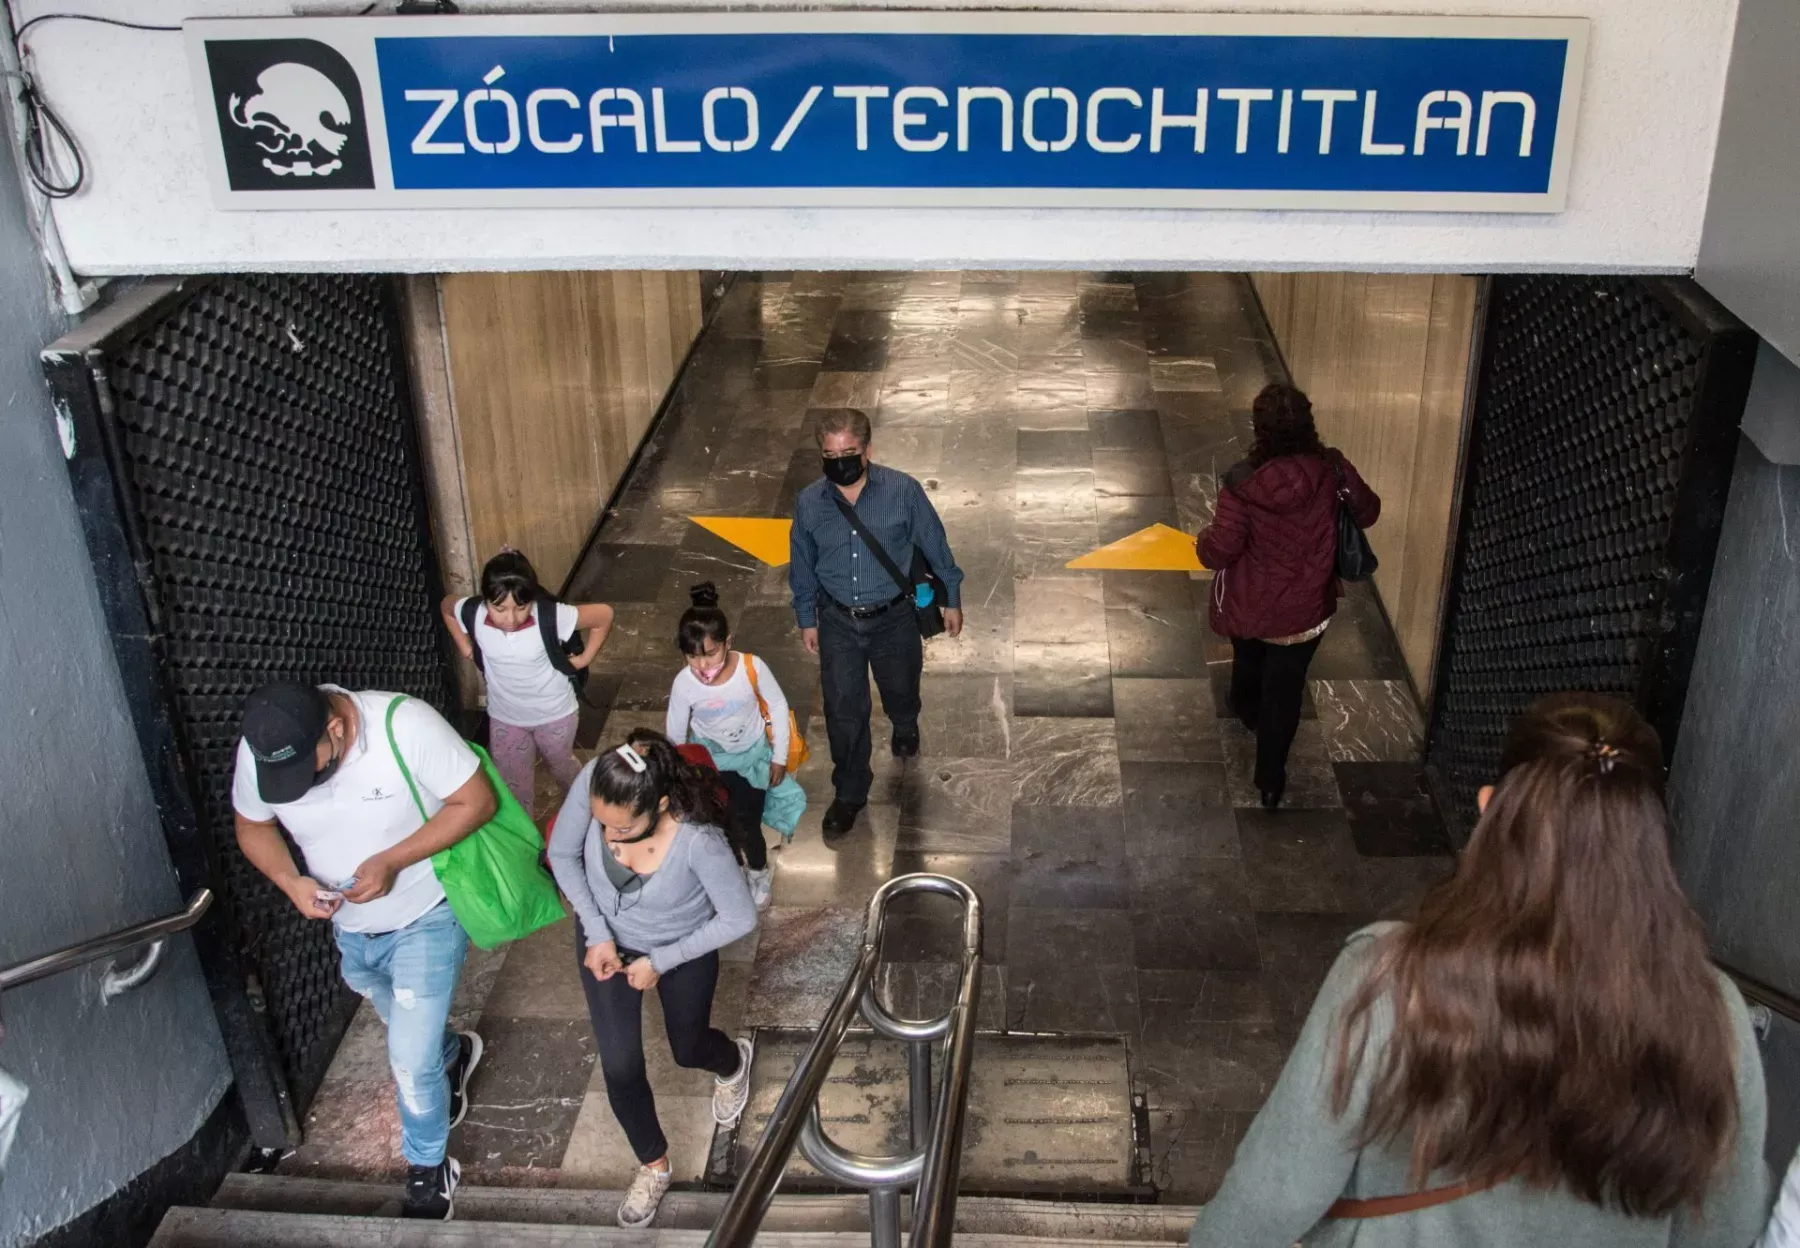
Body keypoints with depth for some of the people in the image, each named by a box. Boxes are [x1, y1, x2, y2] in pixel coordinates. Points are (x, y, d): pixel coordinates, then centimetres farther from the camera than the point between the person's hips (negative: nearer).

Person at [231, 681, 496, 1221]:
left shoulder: (405, 725, -33)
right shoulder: (258, 751, -21)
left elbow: (476, 801, -24)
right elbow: (253, 826, -1)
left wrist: (392, 860, -33)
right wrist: (290, 881, -22)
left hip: (426, 918, -5)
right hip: (352, 929, 5)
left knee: (410, 1060, -4)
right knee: (410, 1031, 28)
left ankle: (428, 1171, 23)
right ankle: (451, 1053, 63)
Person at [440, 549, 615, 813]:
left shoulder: (551, 616, -35)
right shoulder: (473, 615, -26)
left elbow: (604, 615, -22)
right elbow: (446, 606, -1)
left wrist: (585, 657, -15)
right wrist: (465, 648, -4)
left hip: (555, 714, -1)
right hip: (505, 717, 1)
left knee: (560, 765, 27)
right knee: (511, 782, 18)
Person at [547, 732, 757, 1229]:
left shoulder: (698, 839, -41)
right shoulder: (593, 783, -34)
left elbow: (739, 918, -25)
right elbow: (562, 854, -13)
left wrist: (661, 961, -19)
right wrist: (597, 933, -17)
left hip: (682, 948, -2)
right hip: (606, 938, 2)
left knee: (689, 1050, 23)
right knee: (619, 1066, 7)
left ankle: (733, 1062, 61)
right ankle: (654, 1164, 37)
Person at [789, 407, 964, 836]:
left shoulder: (903, 491, -20)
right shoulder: (809, 503, -14)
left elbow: (934, 544, -6)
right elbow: (802, 566, 2)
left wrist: (951, 598, 3)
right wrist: (806, 619, 10)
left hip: (894, 618, 0)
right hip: (838, 622, 0)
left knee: (900, 689, 23)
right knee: (843, 709, 6)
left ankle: (905, 728, 60)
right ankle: (849, 791, 28)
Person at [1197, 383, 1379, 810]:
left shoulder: (1242, 481, -26)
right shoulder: (1332, 470, -19)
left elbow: (1219, 553, -21)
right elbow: (1368, 512, 0)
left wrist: (1203, 539, 2)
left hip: (1248, 606, 0)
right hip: (1304, 608, 0)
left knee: (1248, 660, 32)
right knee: (1285, 690, 16)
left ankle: (1247, 711, 62)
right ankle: (1270, 779, 25)